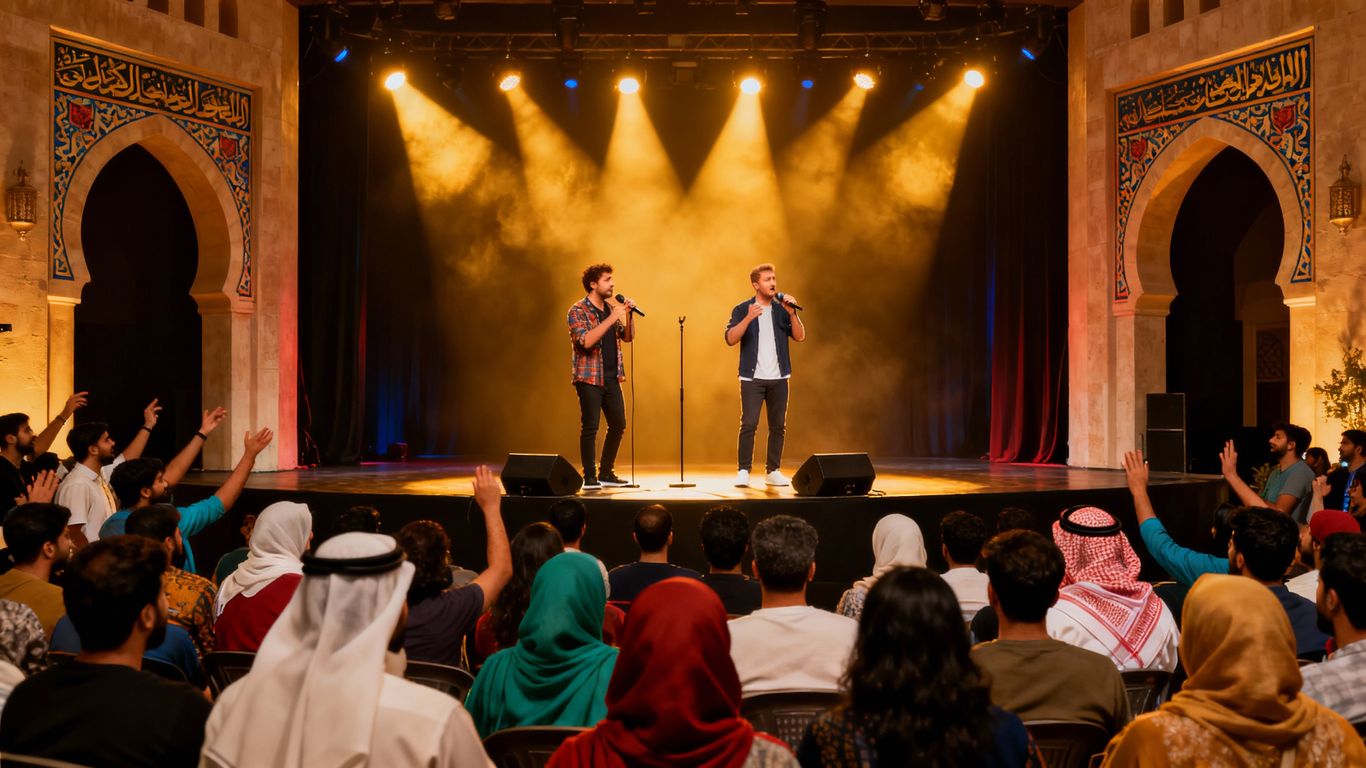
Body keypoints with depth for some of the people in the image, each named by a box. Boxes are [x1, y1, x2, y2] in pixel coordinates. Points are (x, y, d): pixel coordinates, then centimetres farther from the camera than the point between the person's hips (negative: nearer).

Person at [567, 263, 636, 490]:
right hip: (589, 378, -7)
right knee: (590, 427, -5)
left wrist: (629, 315, -3)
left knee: (618, 424, 8)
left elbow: (628, 337, 14)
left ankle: (606, 473, 20)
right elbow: (586, 341, -22)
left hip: (611, 378, 7)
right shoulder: (578, 311, -8)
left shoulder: (611, 308, 13)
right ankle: (590, 477, 3)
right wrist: (611, 318, -22)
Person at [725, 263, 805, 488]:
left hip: (778, 378, 4)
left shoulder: (781, 310, 9)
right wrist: (748, 318, -25)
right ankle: (743, 471, -3)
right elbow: (730, 339, -12)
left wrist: (792, 313, -14)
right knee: (749, 424, -9)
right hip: (752, 378, -4)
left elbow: (800, 337, 0)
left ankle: (773, 471, 14)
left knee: (778, 426, 6)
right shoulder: (742, 309, 0)